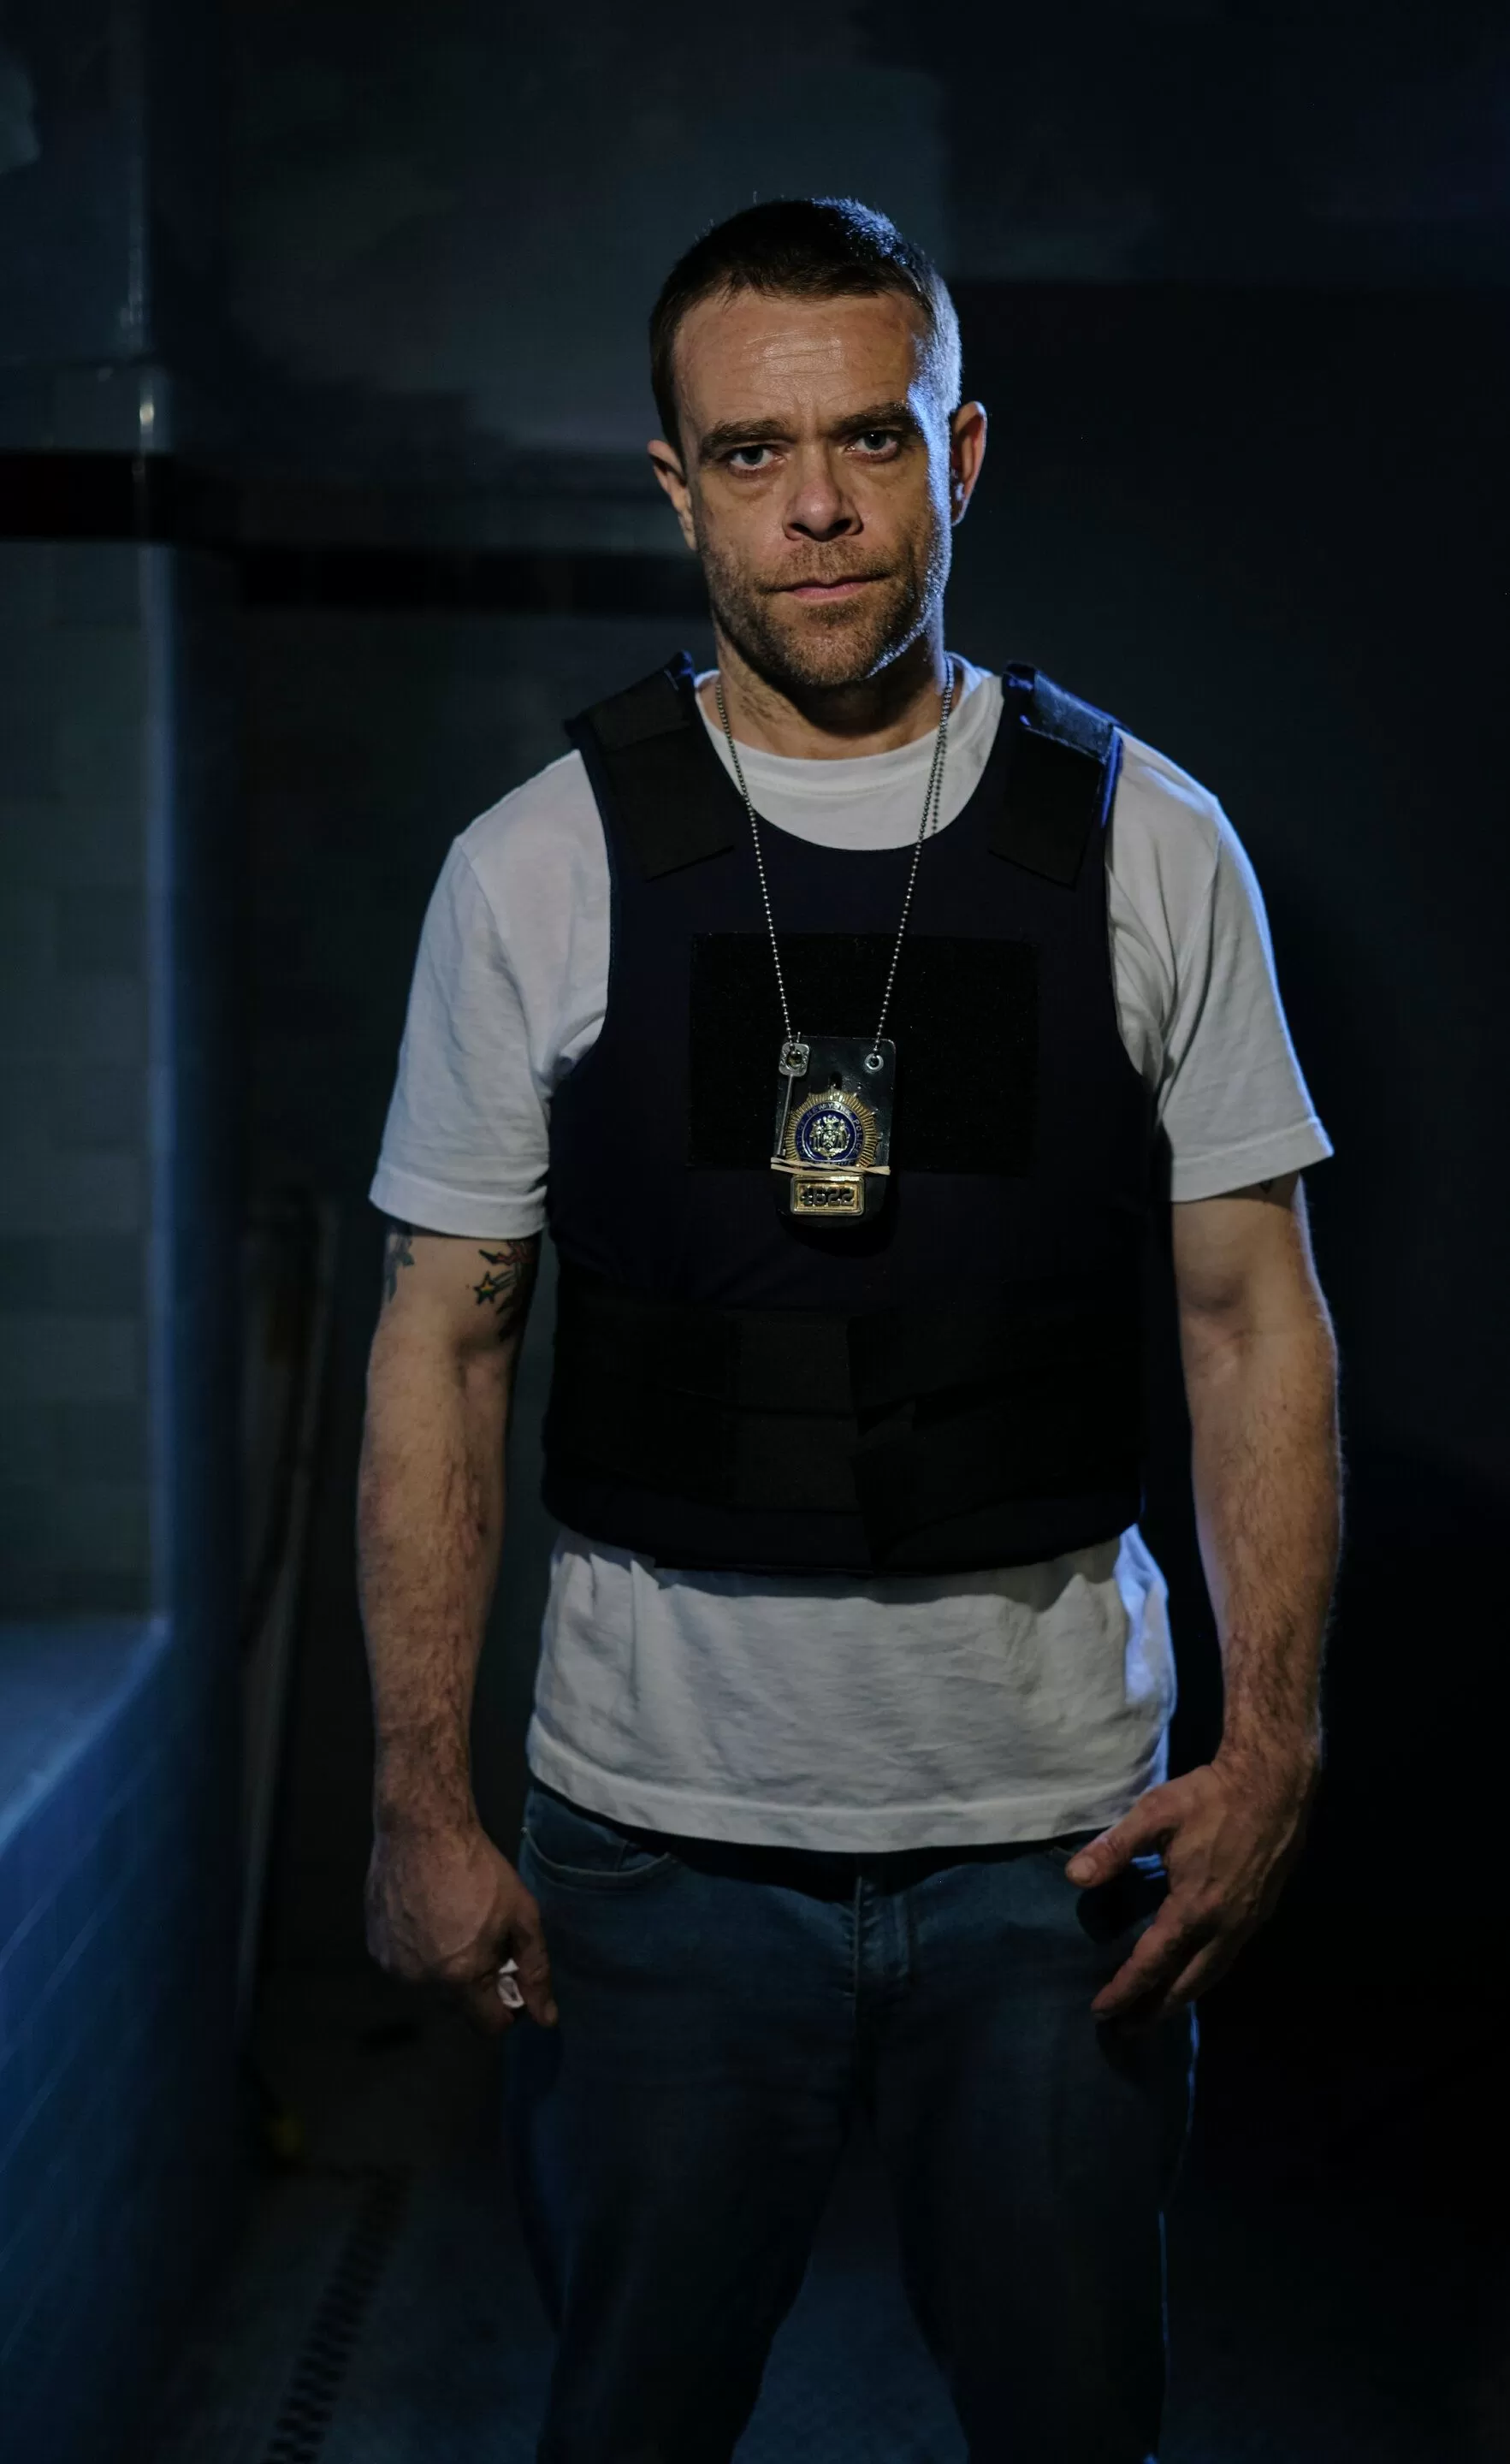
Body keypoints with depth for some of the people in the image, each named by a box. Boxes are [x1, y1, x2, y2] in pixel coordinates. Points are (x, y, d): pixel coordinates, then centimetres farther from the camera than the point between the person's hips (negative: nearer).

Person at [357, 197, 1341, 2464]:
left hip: (1060, 1832, 1)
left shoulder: (1148, 844, -1)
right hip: (657, 1832, 0)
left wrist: (1273, 1744, -7)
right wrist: (421, 1800, -3)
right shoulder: (538, 868, -2)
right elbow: (443, 1343, 1)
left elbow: (1255, 1316, 2)